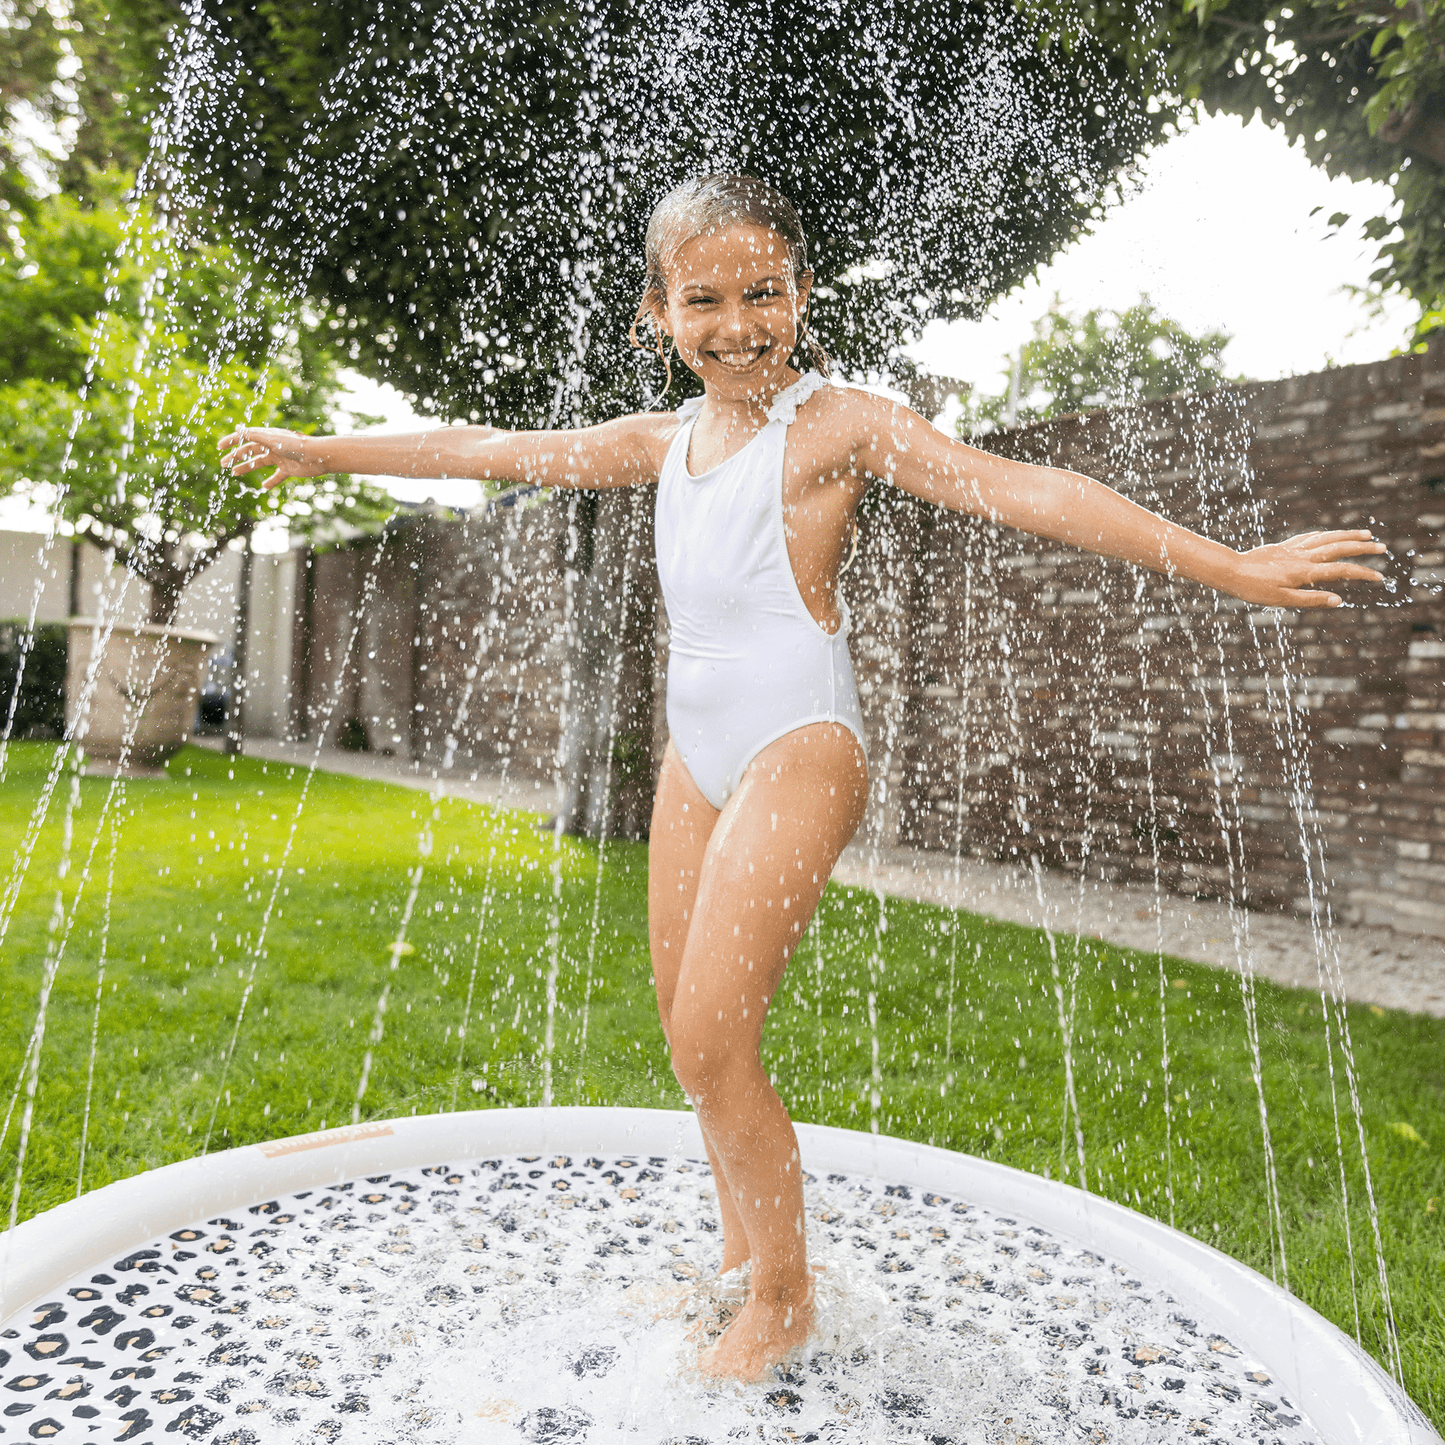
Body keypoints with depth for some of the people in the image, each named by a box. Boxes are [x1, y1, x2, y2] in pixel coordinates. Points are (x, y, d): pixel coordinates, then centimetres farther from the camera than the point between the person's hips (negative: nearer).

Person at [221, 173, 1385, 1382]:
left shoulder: (838, 422, -6)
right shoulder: (665, 442, 12)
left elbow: (1022, 489, -14)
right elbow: (492, 450, 18)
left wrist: (1235, 569, -20)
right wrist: (320, 450, 24)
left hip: (799, 745, -7)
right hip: (698, 749, 7)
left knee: (711, 1036, -9)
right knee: (688, 1028, 11)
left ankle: (784, 1303, 15)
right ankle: (741, 1251, 33)